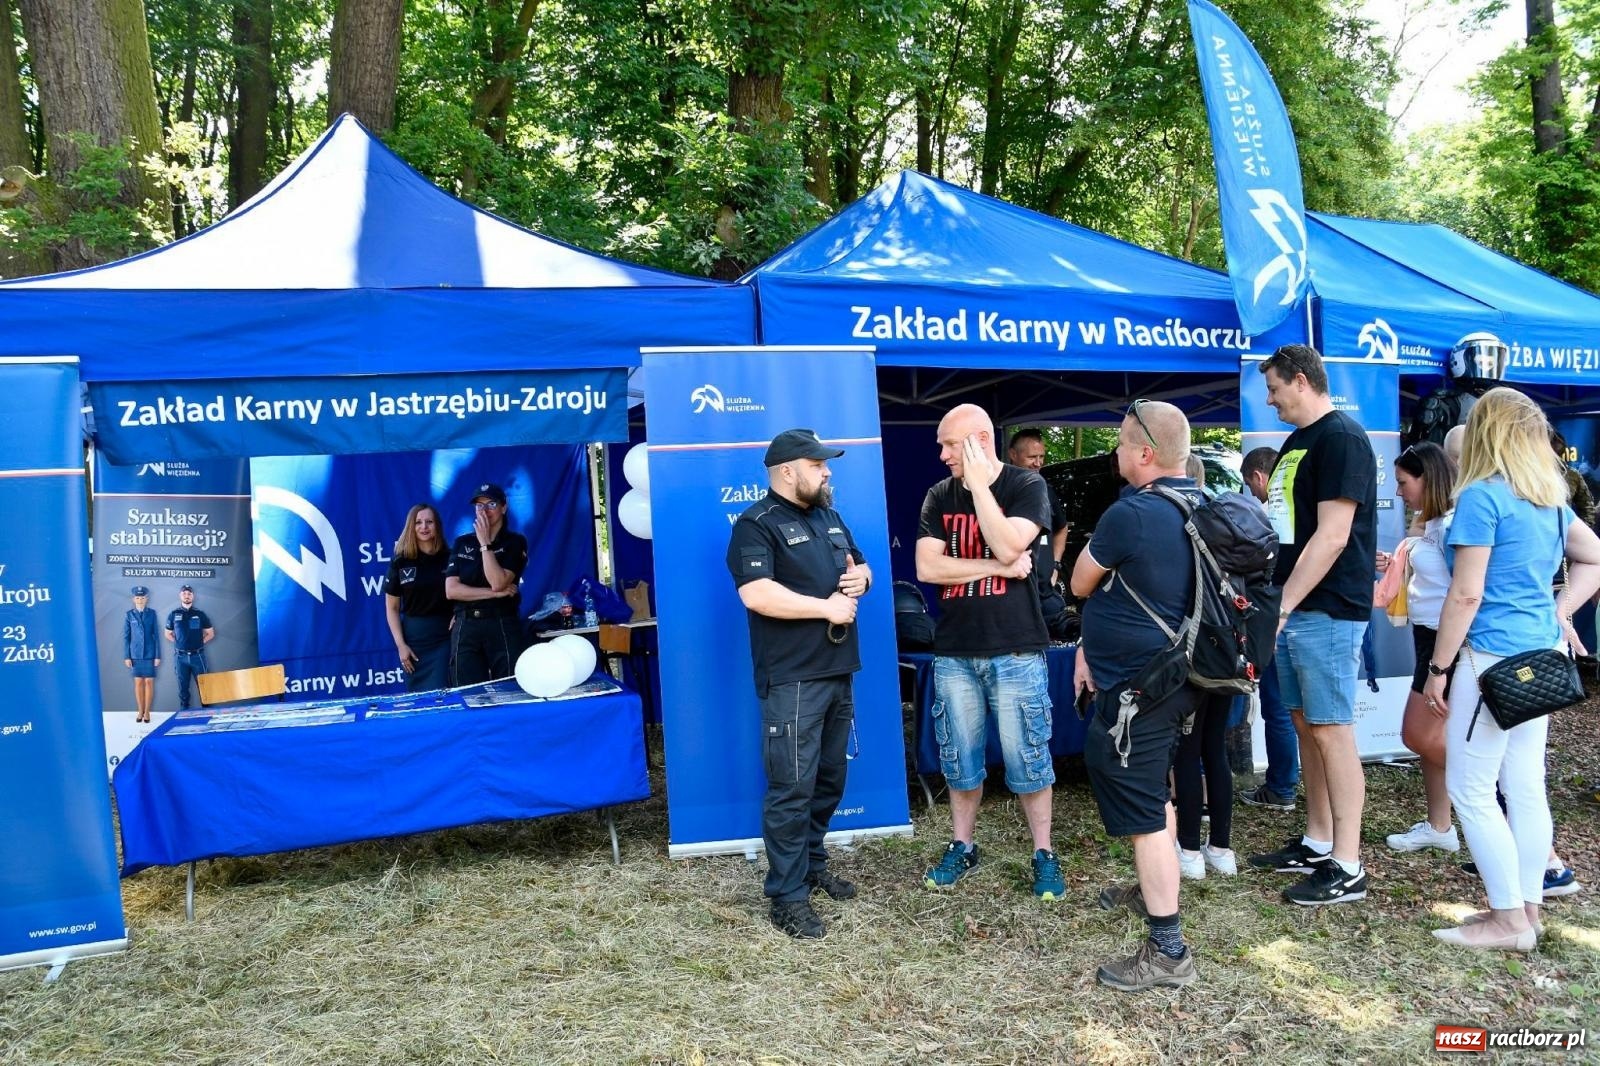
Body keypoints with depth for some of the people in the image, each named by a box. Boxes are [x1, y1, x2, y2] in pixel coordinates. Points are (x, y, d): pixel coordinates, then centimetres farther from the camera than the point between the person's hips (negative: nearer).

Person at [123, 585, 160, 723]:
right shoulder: (129, 615, 1)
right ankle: (140, 711, 11)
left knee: (149, 682, 2)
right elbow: (126, 636, 3)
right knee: (138, 682, 5)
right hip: (135, 654, 0)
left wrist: (158, 655, -1)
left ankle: (147, 712, 8)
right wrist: (126, 656, -1)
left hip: (150, 654, 0)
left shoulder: (152, 613, 1)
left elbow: (156, 635, 1)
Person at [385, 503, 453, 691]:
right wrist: (400, 644, -3)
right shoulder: (400, 561, 2)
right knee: (415, 695, 4)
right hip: (413, 639, 1)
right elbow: (392, 607, 4)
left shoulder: (450, 559, 1)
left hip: (445, 637, -1)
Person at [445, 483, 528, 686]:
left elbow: (498, 582, -13)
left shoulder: (515, 542, 2)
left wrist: (485, 543, -9)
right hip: (465, 627, 3)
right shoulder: (461, 543, 11)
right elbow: (451, 591, 0)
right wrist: (495, 593, -8)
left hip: (503, 626, -2)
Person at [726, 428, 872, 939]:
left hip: (838, 672, 8)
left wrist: (861, 578, 1)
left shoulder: (830, 518, 17)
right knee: (792, 788, -5)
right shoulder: (757, 525, -10)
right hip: (792, 680, -8)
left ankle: (812, 863, 32)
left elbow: (859, 566, 26)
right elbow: (757, 594, -23)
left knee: (829, 779, 16)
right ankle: (787, 895, 3)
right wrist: (827, 607, -17)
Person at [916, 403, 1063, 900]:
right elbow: (927, 567, -5)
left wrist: (979, 484, -16)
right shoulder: (939, 496, 6)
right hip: (954, 652, 3)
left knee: (1028, 760, 5)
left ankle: (1044, 854, 20)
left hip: (1015, 650, -3)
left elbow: (1008, 546, -19)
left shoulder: (1026, 485, -3)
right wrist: (998, 567, -11)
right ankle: (962, 847, 28)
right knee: (960, 760, 12)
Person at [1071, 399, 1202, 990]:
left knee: (1143, 810, -3)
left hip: (1135, 686, -10)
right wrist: (1095, 646, 16)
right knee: (1152, 791, 26)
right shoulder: (1201, 507, 6)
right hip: (1176, 675, 10)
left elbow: (1081, 584, -8)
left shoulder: (1131, 513, -23)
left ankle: (1168, 951, 3)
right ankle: (1153, 890, 43)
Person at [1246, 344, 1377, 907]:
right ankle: (1317, 844, 24)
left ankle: (1347, 868, 2)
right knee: (1305, 725, 13)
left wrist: (1282, 606, -18)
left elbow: (1332, 535, -19)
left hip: (1327, 611, -9)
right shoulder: (1295, 442, 17)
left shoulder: (1341, 437, -12)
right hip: (1293, 609, 9)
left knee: (1331, 730, -5)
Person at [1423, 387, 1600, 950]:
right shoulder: (1551, 498, 11)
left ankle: (1509, 920, 5)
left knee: (1470, 790, 0)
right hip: (1541, 655, 9)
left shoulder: (1482, 496, -14)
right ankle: (1527, 910, 21)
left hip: (1494, 657, -9)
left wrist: (1437, 668, -10)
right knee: (1525, 787, 13)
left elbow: (1467, 594, -17)